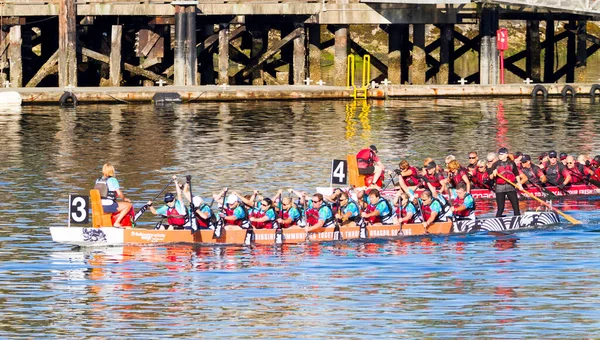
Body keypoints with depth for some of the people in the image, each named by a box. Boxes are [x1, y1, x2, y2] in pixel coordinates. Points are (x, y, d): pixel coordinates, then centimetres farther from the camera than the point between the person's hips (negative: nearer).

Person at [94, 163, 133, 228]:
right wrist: (124, 198, 12)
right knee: (129, 205, 4)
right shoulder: (112, 180, -9)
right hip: (108, 206, -7)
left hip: (99, 207, 7)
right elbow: (119, 193, -10)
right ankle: (117, 222, -1)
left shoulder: (98, 180, 9)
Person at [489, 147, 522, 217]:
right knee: (500, 208, -2)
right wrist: (493, 174, -22)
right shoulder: (496, 164, 3)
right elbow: (491, 177, -2)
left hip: (511, 187, 2)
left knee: (516, 206, 0)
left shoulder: (511, 163, 8)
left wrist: (519, 184, 13)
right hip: (500, 188, -2)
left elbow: (516, 175, 18)